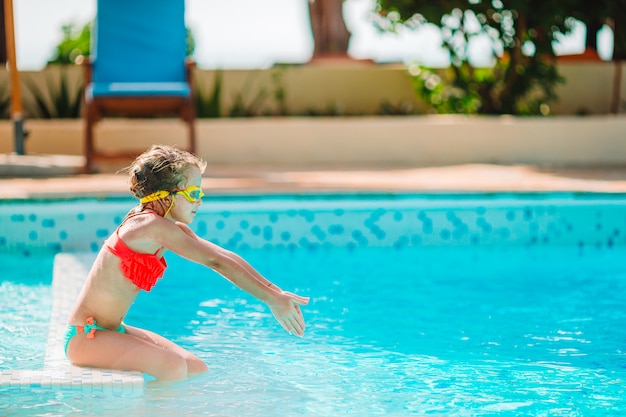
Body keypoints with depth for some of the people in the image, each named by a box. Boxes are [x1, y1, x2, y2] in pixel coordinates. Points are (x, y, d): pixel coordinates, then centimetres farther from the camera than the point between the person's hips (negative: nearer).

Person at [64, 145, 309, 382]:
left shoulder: (172, 229, 7)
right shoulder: (152, 226, -21)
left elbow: (225, 257, 4)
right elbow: (215, 262, -23)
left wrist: (277, 293, -2)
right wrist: (271, 299, -22)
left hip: (113, 330, 10)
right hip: (85, 336, -10)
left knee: (196, 369, 3)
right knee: (172, 367, -27)